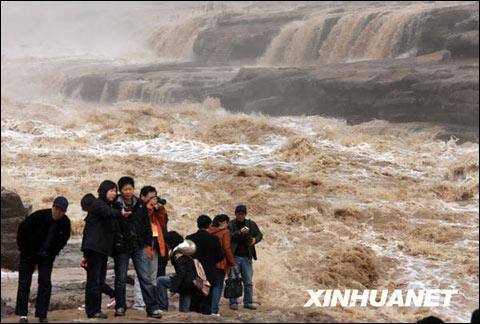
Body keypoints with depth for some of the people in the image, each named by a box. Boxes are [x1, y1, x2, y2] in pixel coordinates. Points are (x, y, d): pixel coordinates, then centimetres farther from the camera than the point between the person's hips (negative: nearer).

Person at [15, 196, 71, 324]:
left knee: (45, 284, -2)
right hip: (29, 255, -3)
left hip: (47, 256, 3)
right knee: (24, 283, -2)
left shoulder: (65, 223, -11)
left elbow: (64, 239, 9)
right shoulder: (39, 216, -22)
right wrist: (25, 250, -6)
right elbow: (22, 230, -10)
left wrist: (53, 252, 3)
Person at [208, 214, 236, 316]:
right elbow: (227, 249, -11)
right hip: (220, 263, -5)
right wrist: (233, 263, -5)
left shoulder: (209, 231, 10)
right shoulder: (225, 232, -6)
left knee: (210, 285, 15)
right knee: (218, 285, 0)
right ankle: (214, 310, -6)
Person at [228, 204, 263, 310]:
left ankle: (248, 302, 12)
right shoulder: (231, 225, -2)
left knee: (248, 281, 6)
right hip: (234, 257, -3)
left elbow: (260, 234, 18)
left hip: (247, 257, 3)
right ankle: (233, 302, 4)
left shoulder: (251, 224, 9)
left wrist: (255, 239, -4)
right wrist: (240, 232, -30)